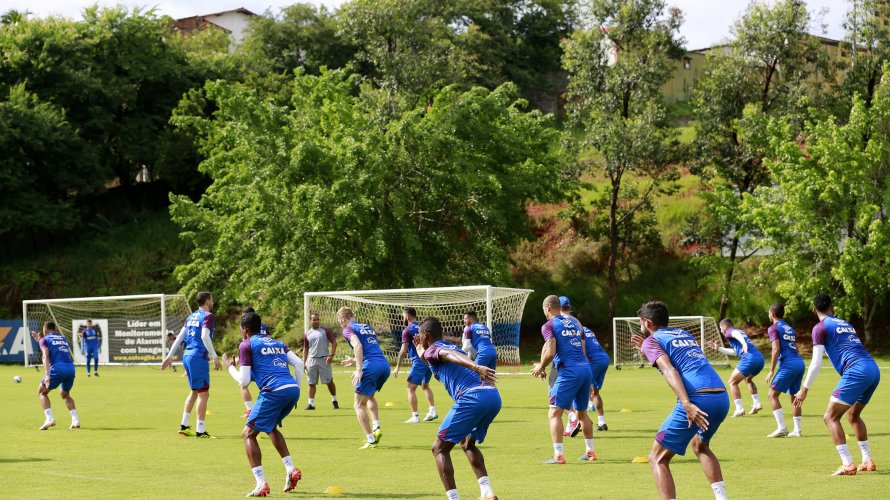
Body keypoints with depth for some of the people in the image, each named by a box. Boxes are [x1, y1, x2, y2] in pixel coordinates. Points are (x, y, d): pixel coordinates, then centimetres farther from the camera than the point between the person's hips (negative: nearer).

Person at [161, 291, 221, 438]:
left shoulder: (191, 316, 17)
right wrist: (214, 357, -19)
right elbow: (204, 336, -20)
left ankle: (184, 426, 23)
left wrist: (170, 356, 18)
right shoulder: (208, 316, -7)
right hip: (198, 357, -9)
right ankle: (200, 430, -5)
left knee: (194, 391, 21)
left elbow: (180, 337, 16)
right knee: (203, 394, -4)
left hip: (187, 356, 9)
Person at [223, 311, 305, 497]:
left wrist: (230, 367, 21)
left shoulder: (246, 345, 7)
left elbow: (244, 381, 3)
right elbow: (299, 363, 16)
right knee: (270, 426, 31)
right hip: (293, 389, 7)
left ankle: (261, 484, -10)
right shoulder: (276, 343, 26)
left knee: (248, 433, 3)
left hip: (274, 391, -7)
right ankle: (291, 470, 19)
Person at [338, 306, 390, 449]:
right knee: (369, 396, 32)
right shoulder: (367, 327, 26)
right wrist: (355, 361, 42)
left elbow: (358, 345, -15)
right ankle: (376, 428, 15)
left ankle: (371, 440, -1)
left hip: (371, 366, -8)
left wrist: (359, 370, -20)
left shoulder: (348, 329, 4)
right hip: (385, 365, 8)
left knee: (359, 404, 5)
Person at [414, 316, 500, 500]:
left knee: (439, 449, 4)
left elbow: (449, 354, -14)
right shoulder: (451, 346, 33)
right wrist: (421, 352, 60)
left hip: (472, 396, -8)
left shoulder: (432, 350, 9)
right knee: (467, 443, 30)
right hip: (494, 395, 8)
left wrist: (475, 367, -32)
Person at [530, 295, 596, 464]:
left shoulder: (549, 325, -2)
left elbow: (550, 353, -13)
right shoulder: (574, 322, 21)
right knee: (582, 412, 22)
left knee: (555, 413, -6)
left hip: (569, 371, -7)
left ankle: (558, 454, -16)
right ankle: (590, 451, 27)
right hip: (586, 368, 8)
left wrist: (540, 367, 4)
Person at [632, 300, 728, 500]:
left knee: (658, 459, 4)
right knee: (700, 446, 34)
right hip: (722, 396, 7)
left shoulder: (651, 341, 8)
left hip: (696, 400, -7)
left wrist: (687, 405, -23)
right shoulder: (684, 334, 28)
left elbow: (670, 371, -11)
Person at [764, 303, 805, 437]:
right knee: (794, 396, 17)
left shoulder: (774, 328, -1)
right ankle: (797, 430, 13)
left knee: (772, 395, -3)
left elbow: (776, 349, -11)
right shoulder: (790, 328, 23)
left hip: (788, 364, -8)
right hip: (800, 363, 8)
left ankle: (782, 428, -14)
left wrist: (771, 371, -10)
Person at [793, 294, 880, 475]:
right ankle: (867, 461, 23)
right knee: (853, 415, 27)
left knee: (830, 417, -3)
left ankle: (848, 465, -14)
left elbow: (816, 363, -3)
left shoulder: (821, 327, 4)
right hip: (874, 370, 8)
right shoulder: (845, 324, 27)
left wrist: (804, 389, 1)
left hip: (856, 371, -8)